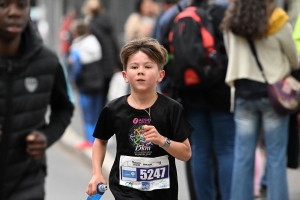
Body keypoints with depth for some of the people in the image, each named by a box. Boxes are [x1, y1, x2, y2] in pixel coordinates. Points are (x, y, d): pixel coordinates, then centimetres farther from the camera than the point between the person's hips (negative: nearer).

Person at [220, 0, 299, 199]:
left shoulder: (231, 23, -2)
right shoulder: (278, 23, -12)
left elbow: (230, 56, 6)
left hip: (243, 92, 3)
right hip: (274, 92, -3)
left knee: (243, 156, 6)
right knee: (276, 157, 2)